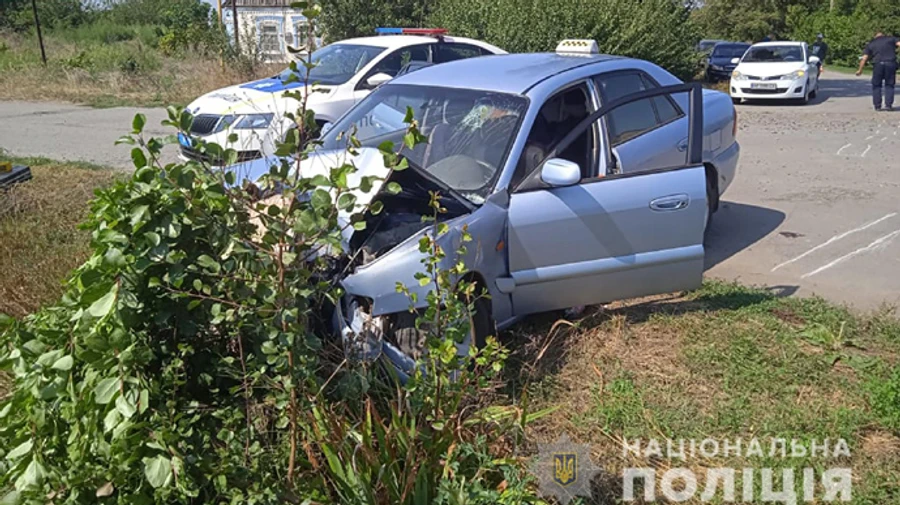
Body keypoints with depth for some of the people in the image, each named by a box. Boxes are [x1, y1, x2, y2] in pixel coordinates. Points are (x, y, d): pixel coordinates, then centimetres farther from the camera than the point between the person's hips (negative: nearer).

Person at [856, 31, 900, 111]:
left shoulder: (871, 44, 17)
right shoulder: (891, 39, 15)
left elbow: (864, 58, 11)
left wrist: (860, 70, 18)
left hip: (878, 64, 0)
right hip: (891, 64, 0)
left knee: (876, 85, 12)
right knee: (889, 85, 9)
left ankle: (877, 106, 7)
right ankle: (888, 105, 2)